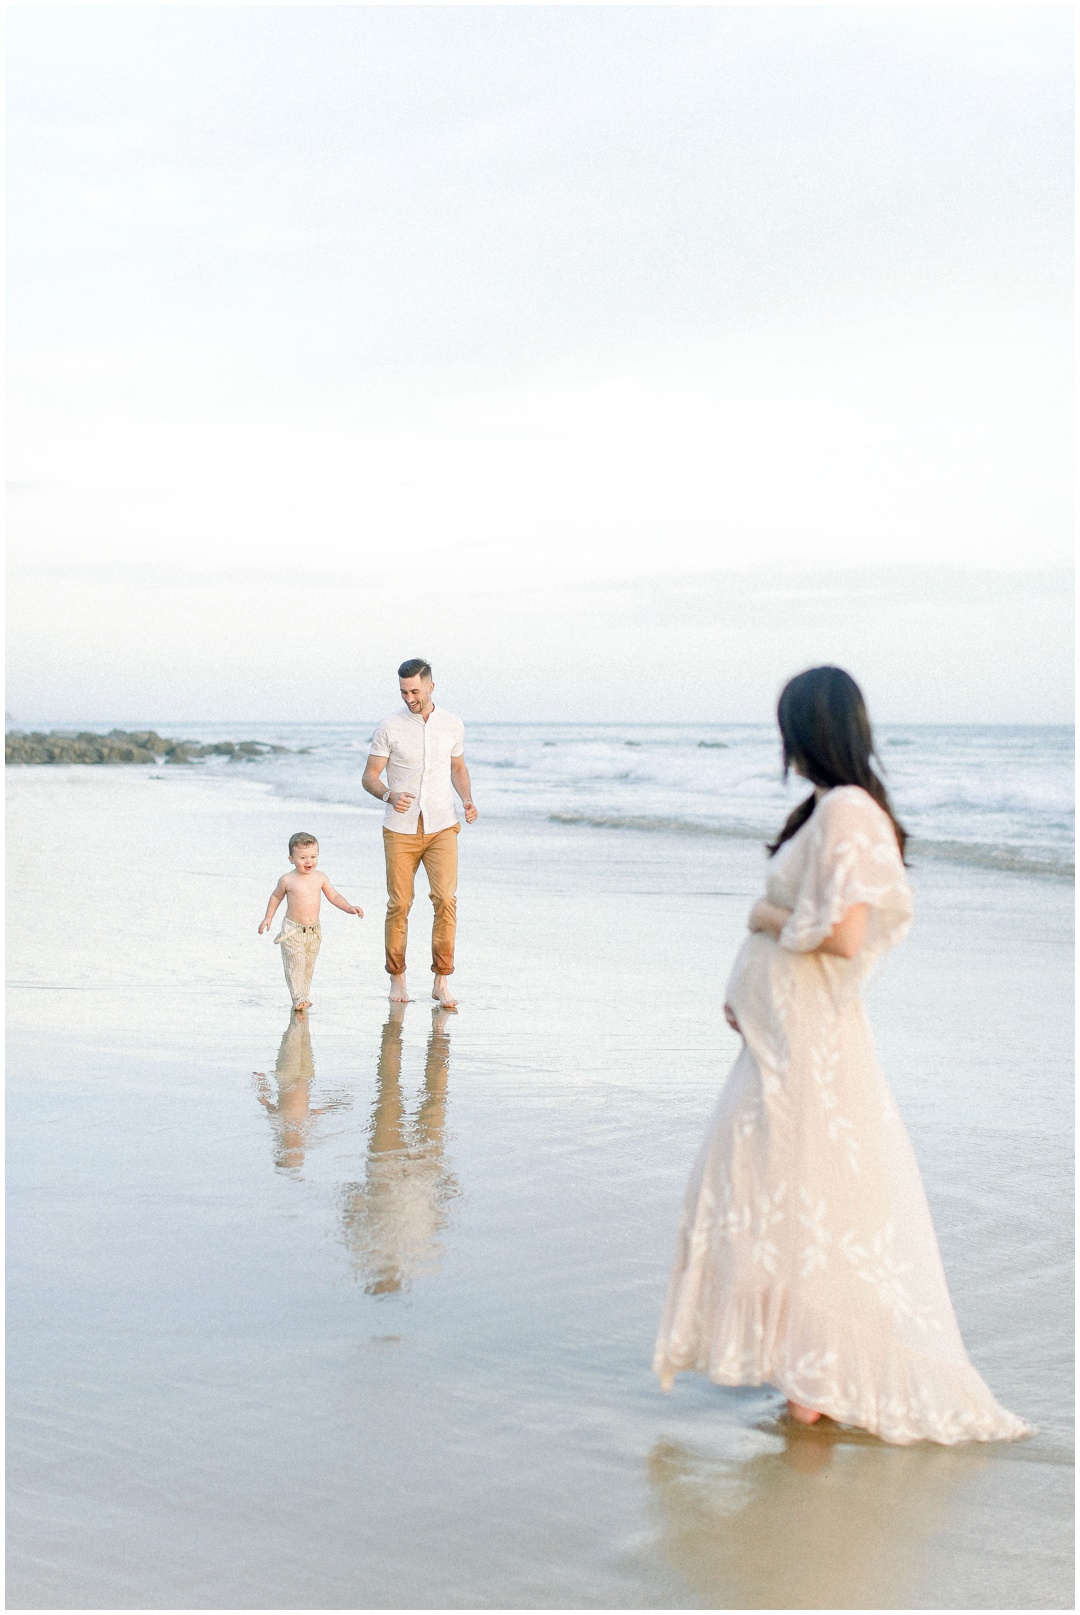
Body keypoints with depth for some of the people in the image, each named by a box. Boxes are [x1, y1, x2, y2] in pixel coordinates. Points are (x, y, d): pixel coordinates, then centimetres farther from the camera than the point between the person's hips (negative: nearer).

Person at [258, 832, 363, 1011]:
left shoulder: (320, 877, 0)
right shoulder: (287, 880, -8)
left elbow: (333, 896, 9)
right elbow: (276, 896, 9)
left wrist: (349, 907, -4)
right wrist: (268, 917, 11)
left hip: (314, 930, 4)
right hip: (292, 931, -4)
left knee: (308, 965, 10)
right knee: (295, 964, -9)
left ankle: (303, 997, 19)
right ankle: (298, 998, -8)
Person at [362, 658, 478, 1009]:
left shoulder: (452, 725, 4)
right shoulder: (389, 727, -4)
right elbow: (370, 777, -1)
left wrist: (467, 799, 1)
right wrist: (390, 796, -22)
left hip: (441, 827, 1)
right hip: (400, 830, -1)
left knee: (446, 899, -11)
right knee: (399, 904, 2)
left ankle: (442, 983, -6)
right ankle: (397, 978, 18)